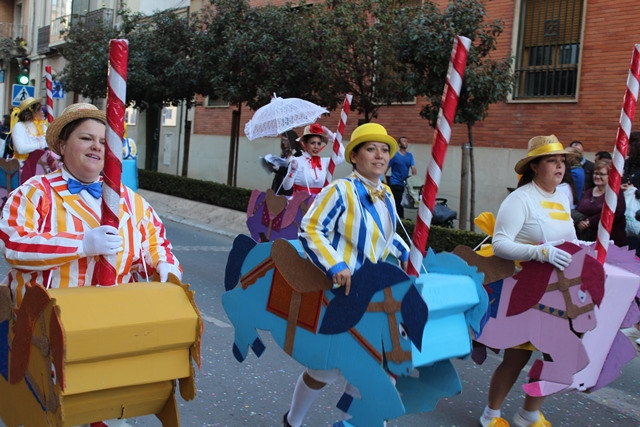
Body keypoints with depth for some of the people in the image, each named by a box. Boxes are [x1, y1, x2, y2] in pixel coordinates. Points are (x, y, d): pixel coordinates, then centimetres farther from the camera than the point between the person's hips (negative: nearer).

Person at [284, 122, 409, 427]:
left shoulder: (386, 194, 8)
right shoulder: (341, 190, -18)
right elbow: (310, 230, -22)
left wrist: (405, 254, 18)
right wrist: (335, 266, -32)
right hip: (338, 292, -8)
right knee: (327, 367, 3)